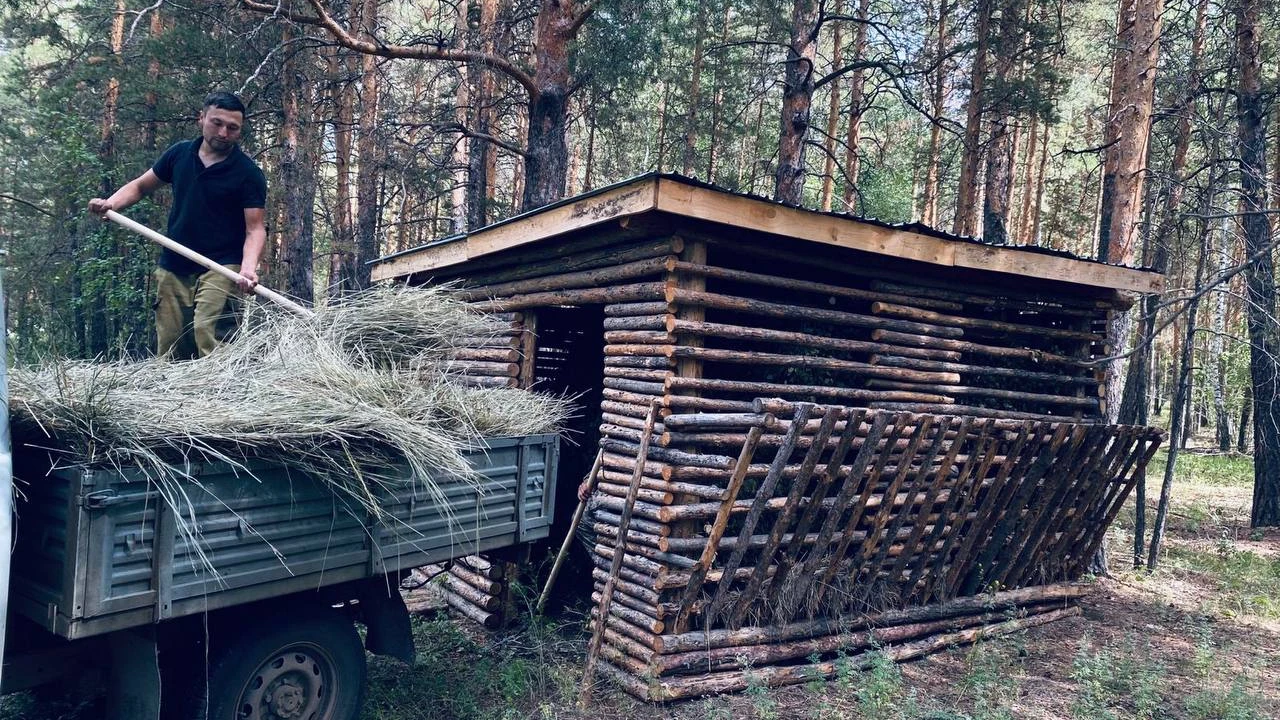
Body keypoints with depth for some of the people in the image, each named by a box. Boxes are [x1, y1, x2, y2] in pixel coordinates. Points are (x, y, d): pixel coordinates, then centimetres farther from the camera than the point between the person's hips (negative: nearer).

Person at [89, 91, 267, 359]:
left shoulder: (249, 173, -6)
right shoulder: (179, 154, 8)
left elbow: (255, 228, -10)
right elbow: (140, 186, 20)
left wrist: (248, 267, -28)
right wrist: (111, 203, 0)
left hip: (219, 269, -5)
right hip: (172, 269, 5)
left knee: (209, 339, -26)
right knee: (168, 354, 6)